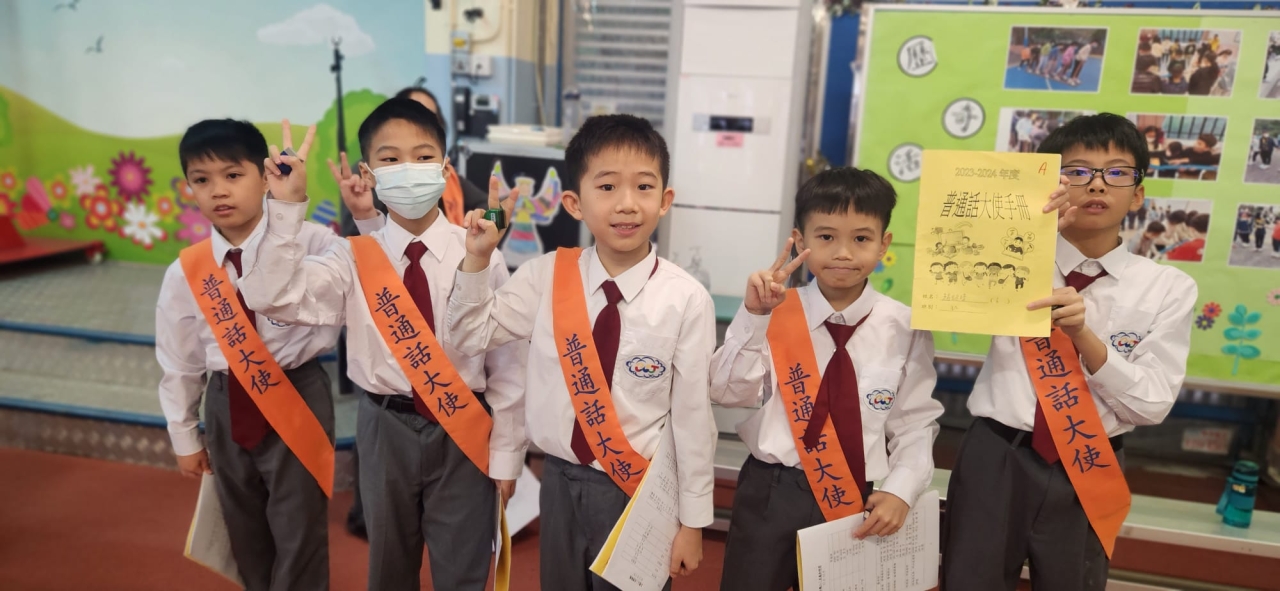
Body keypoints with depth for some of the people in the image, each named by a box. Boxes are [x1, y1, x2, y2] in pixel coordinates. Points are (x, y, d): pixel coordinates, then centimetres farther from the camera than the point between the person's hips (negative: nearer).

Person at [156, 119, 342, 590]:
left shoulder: (308, 241, -16)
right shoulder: (185, 273, -5)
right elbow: (177, 362, 5)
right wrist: (185, 437, 12)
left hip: (297, 397, -4)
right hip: (227, 406, 4)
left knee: (299, 531, 9)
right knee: (246, 534, 23)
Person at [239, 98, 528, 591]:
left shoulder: (479, 255, -10)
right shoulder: (352, 259, -4)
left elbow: (506, 360, -7)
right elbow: (271, 297, -15)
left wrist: (505, 452, -5)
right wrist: (286, 207, -20)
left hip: (463, 432, -2)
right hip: (386, 429, 2)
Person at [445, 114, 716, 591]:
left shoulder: (686, 300, -16)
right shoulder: (545, 277, -8)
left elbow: (692, 414, -10)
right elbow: (470, 337, 1)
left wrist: (691, 519, -3)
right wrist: (476, 258, -13)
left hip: (640, 490, -3)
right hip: (560, 480, 3)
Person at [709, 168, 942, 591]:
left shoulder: (906, 329, -5)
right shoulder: (774, 313, -6)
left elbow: (916, 422, -1)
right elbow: (728, 393, -12)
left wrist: (900, 490, -13)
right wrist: (753, 316, -22)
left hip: (855, 501, 1)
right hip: (771, 493, 0)